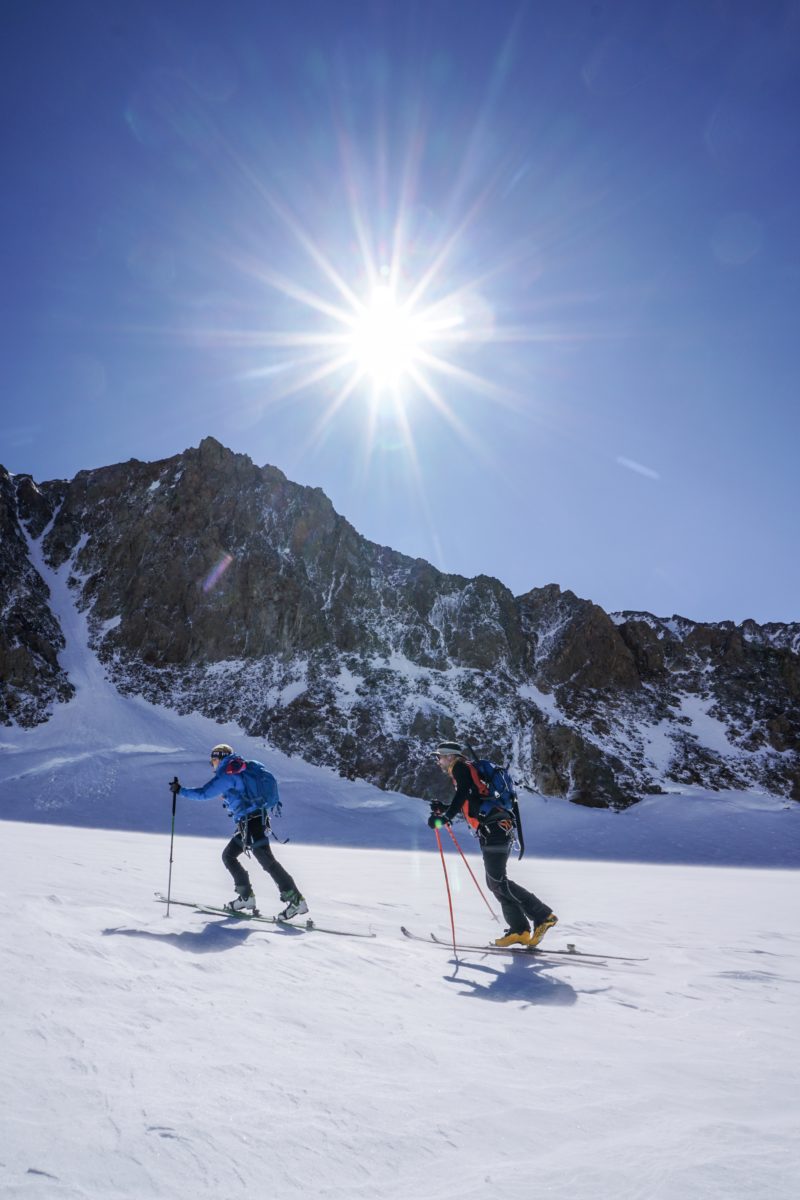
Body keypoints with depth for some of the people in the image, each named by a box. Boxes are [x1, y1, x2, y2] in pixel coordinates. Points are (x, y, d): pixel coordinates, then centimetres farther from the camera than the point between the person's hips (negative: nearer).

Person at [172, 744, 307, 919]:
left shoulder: (227, 774, -8)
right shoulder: (240, 771, 19)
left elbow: (204, 793, -10)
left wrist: (180, 791, 2)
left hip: (250, 822, -10)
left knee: (267, 860, -11)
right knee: (228, 856, 17)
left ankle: (296, 900, -14)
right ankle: (246, 897, 19)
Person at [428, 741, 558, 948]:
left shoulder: (459, 767, 0)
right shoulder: (466, 772, 27)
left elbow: (463, 795, -17)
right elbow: (467, 804, 36)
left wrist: (445, 817, -20)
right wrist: (443, 809, 32)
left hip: (493, 828, -10)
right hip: (501, 829, 10)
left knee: (497, 881, -11)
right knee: (495, 882, 9)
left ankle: (543, 915, -10)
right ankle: (519, 930, 6)